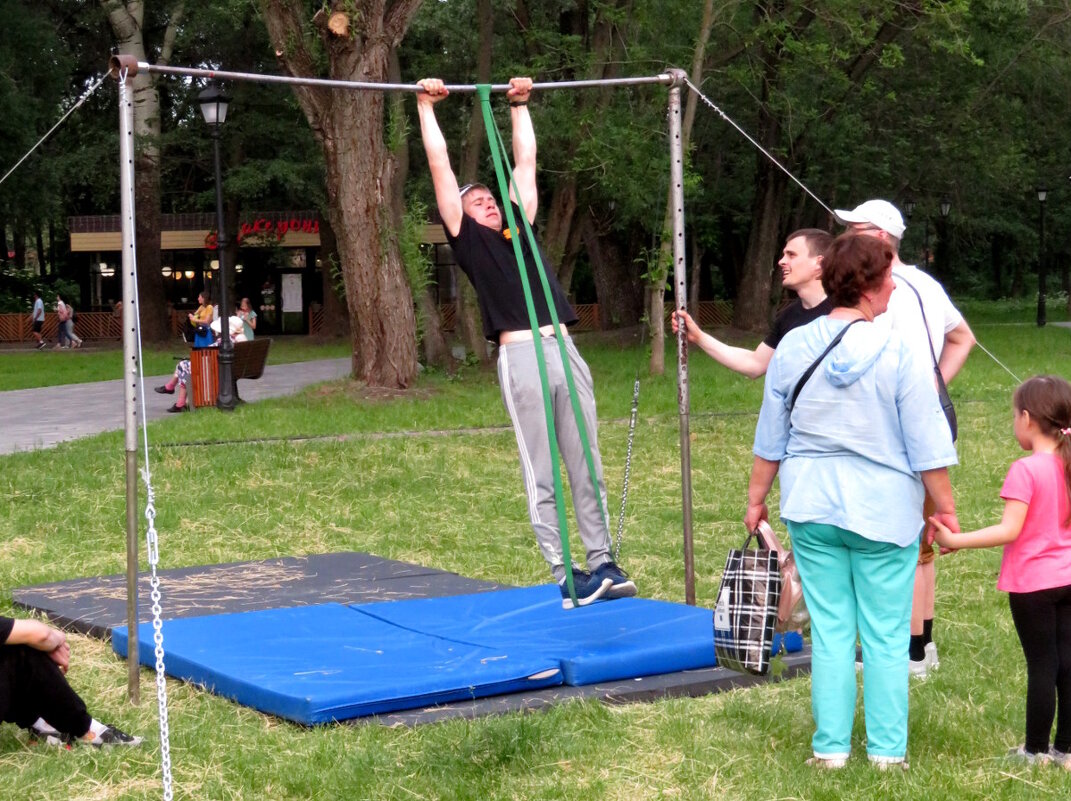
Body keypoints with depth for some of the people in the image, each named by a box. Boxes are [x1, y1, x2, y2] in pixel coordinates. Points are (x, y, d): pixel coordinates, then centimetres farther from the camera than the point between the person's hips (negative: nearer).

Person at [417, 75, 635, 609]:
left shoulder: (519, 229, 22)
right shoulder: (467, 239, 10)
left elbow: (525, 160, 29)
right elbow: (440, 166, 12)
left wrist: (519, 105, 33)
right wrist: (426, 107, 16)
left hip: (564, 349, 5)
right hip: (520, 356, -5)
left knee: (588, 467, 6)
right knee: (541, 477, -2)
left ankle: (602, 563, 13)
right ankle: (564, 576, 0)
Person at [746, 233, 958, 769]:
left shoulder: (793, 348, -2)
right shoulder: (897, 353, -13)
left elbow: (770, 440, 6)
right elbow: (927, 449, -10)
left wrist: (756, 499, 17)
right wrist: (946, 510, 0)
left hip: (812, 508, 3)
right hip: (884, 509, -3)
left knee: (829, 630, 10)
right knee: (886, 635, 7)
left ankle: (831, 746, 15)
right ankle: (887, 749, 14)